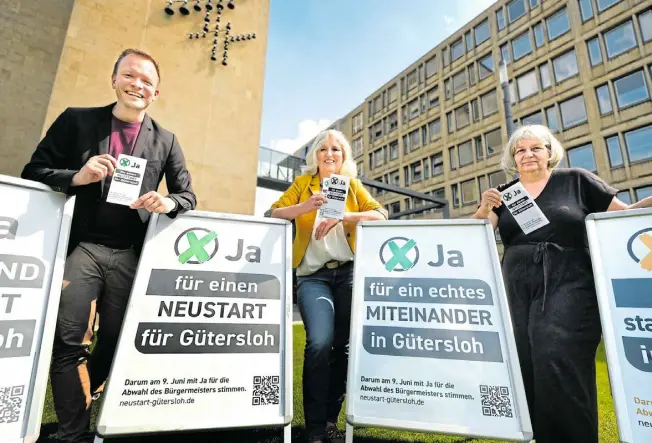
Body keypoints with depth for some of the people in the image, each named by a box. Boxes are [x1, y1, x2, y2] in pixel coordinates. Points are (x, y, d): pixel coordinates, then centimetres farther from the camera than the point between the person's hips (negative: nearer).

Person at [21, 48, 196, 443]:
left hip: (130, 255, 2)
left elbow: (187, 196, 5)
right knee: (69, 340, -2)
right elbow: (34, 172, 3)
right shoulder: (76, 120, 6)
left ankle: (81, 397, 44)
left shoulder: (166, 141, 9)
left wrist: (168, 202, -18)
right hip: (80, 247, -1)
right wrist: (77, 177, -18)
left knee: (117, 341, 13)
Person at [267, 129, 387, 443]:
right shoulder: (302, 183, 11)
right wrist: (305, 207, -19)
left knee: (345, 345, 2)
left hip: (349, 272, 2)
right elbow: (273, 214, 0)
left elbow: (381, 215, 0)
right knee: (320, 343, -19)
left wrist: (342, 217, -16)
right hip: (313, 275, -1)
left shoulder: (352, 185, 14)